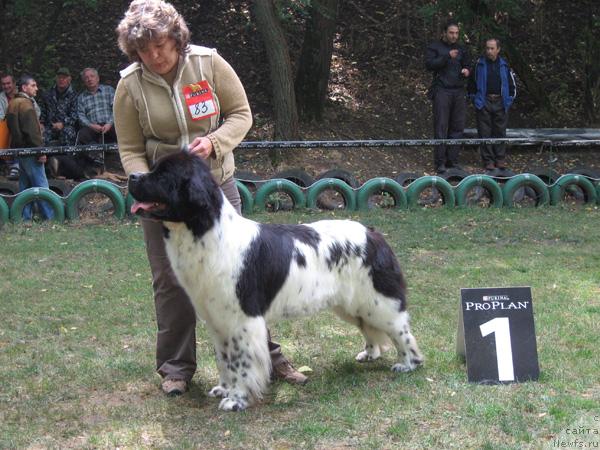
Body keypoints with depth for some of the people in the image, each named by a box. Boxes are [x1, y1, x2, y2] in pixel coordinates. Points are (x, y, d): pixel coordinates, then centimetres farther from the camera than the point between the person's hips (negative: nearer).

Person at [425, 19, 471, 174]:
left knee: (457, 127, 2)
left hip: (458, 92, 5)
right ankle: (440, 162, -6)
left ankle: (452, 160, 9)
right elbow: (429, 64, -10)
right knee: (441, 127, -7)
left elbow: (468, 65, 24)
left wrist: (466, 71, 1)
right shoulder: (434, 47, 3)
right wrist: (447, 56, -20)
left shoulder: (461, 49, 17)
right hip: (441, 91, -5)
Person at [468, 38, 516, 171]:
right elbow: (471, 82, 9)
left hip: (500, 103, 2)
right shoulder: (479, 64, 2)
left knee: (500, 131, 4)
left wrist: (509, 100, 8)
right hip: (484, 103, -2)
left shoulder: (504, 65, 7)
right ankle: (488, 160, 4)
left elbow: (512, 85, 15)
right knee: (485, 132, -2)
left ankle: (500, 159, 13)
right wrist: (475, 99, 3)